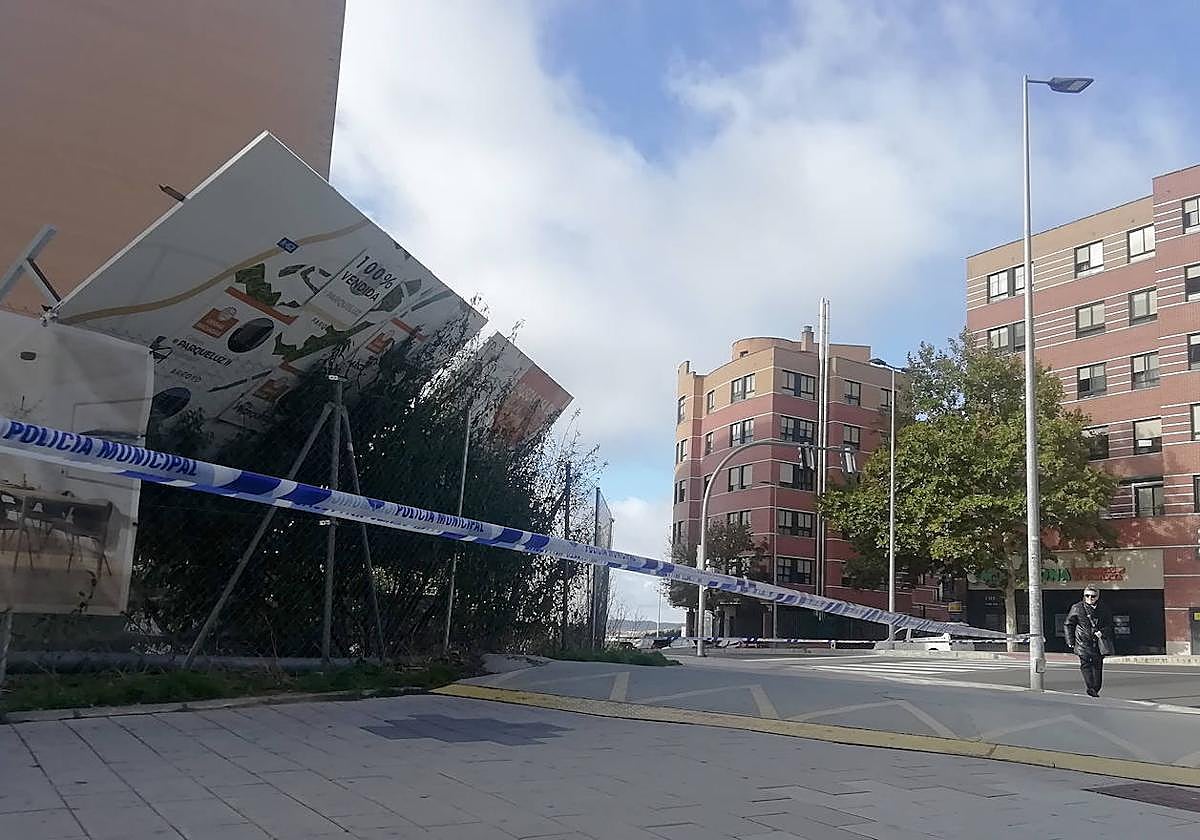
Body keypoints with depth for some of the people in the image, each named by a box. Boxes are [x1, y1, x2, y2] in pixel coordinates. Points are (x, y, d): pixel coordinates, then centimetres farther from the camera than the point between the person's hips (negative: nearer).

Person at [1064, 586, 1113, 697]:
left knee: (1098, 665, 4)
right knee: (1086, 664, -13)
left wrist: (1102, 632, -5)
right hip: (1083, 642, -2)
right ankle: (1090, 688, -16)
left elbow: (1109, 625, 15)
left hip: (1099, 642, 2)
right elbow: (1069, 625, 7)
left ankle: (1096, 689, 14)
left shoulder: (1103, 609, 9)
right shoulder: (1077, 608, 2)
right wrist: (1070, 641, 3)